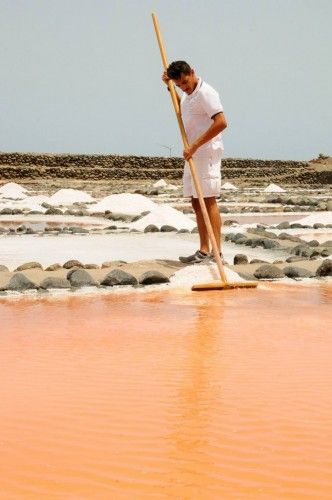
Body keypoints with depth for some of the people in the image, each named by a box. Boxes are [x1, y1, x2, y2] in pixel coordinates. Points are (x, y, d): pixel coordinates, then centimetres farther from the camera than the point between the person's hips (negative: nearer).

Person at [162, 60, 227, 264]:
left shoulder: (205, 93, -14)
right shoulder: (188, 94, 16)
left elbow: (221, 123, -26)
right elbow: (181, 105, 41)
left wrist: (195, 146, -25)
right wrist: (169, 87, 26)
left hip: (207, 154, -10)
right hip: (192, 155, 10)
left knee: (209, 201, -11)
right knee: (197, 203, 9)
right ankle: (204, 250, 13)